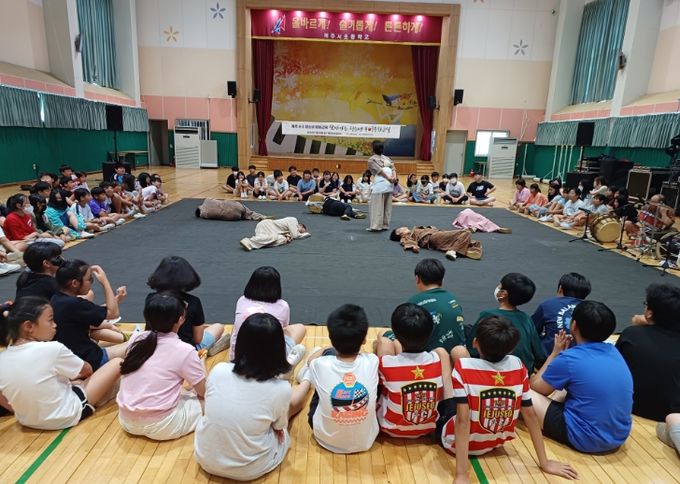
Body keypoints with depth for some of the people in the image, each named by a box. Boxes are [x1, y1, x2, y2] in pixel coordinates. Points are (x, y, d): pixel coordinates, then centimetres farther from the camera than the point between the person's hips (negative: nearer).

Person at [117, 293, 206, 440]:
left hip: (126, 421, 6)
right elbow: (204, 392, -3)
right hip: (160, 426, -6)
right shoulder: (184, 350, -16)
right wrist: (200, 364, 15)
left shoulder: (135, 338, -1)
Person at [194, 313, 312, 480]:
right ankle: (306, 384, 49)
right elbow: (279, 427, -4)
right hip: (249, 471, -2)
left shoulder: (218, 371, -18)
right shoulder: (280, 389, -25)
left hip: (205, 459, 3)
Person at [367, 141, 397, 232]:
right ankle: (385, 225, 15)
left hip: (380, 184, -6)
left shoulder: (371, 159, 4)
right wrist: (394, 177, -6)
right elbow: (393, 168, 7)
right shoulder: (387, 158, 22)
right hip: (389, 184, 6)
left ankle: (376, 226, -7)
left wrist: (389, 178, -11)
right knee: (387, 206, 11)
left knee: (377, 206, -4)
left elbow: (379, 170, -8)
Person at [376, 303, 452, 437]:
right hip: (429, 428, 2)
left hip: (391, 428, -1)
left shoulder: (387, 363, -29)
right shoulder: (437, 359, -22)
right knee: (441, 351, 6)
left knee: (384, 342, -2)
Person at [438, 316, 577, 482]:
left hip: (456, 441, -4)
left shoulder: (464, 367, -29)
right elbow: (530, 415, -12)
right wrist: (545, 463, -2)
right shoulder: (518, 366, -17)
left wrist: (461, 475, -27)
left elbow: (463, 420, -31)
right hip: (494, 443, 4)